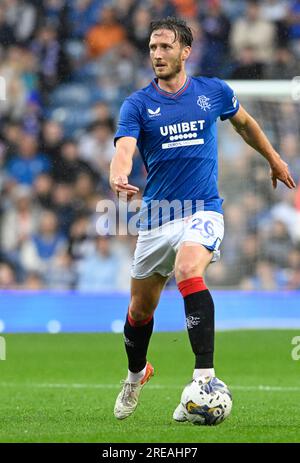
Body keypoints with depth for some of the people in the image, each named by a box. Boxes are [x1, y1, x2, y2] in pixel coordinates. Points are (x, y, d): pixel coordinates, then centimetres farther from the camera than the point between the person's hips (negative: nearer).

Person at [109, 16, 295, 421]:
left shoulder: (214, 92, 2)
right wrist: (117, 178, -41)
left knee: (188, 271, -32)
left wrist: (274, 159, 33)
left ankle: (205, 378, -35)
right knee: (141, 308, 12)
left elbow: (244, 123, 23)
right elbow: (124, 149, -19)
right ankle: (136, 374, 43)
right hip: (156, 217, 2)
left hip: (202, 210, -2)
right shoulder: (138, 104, -2)